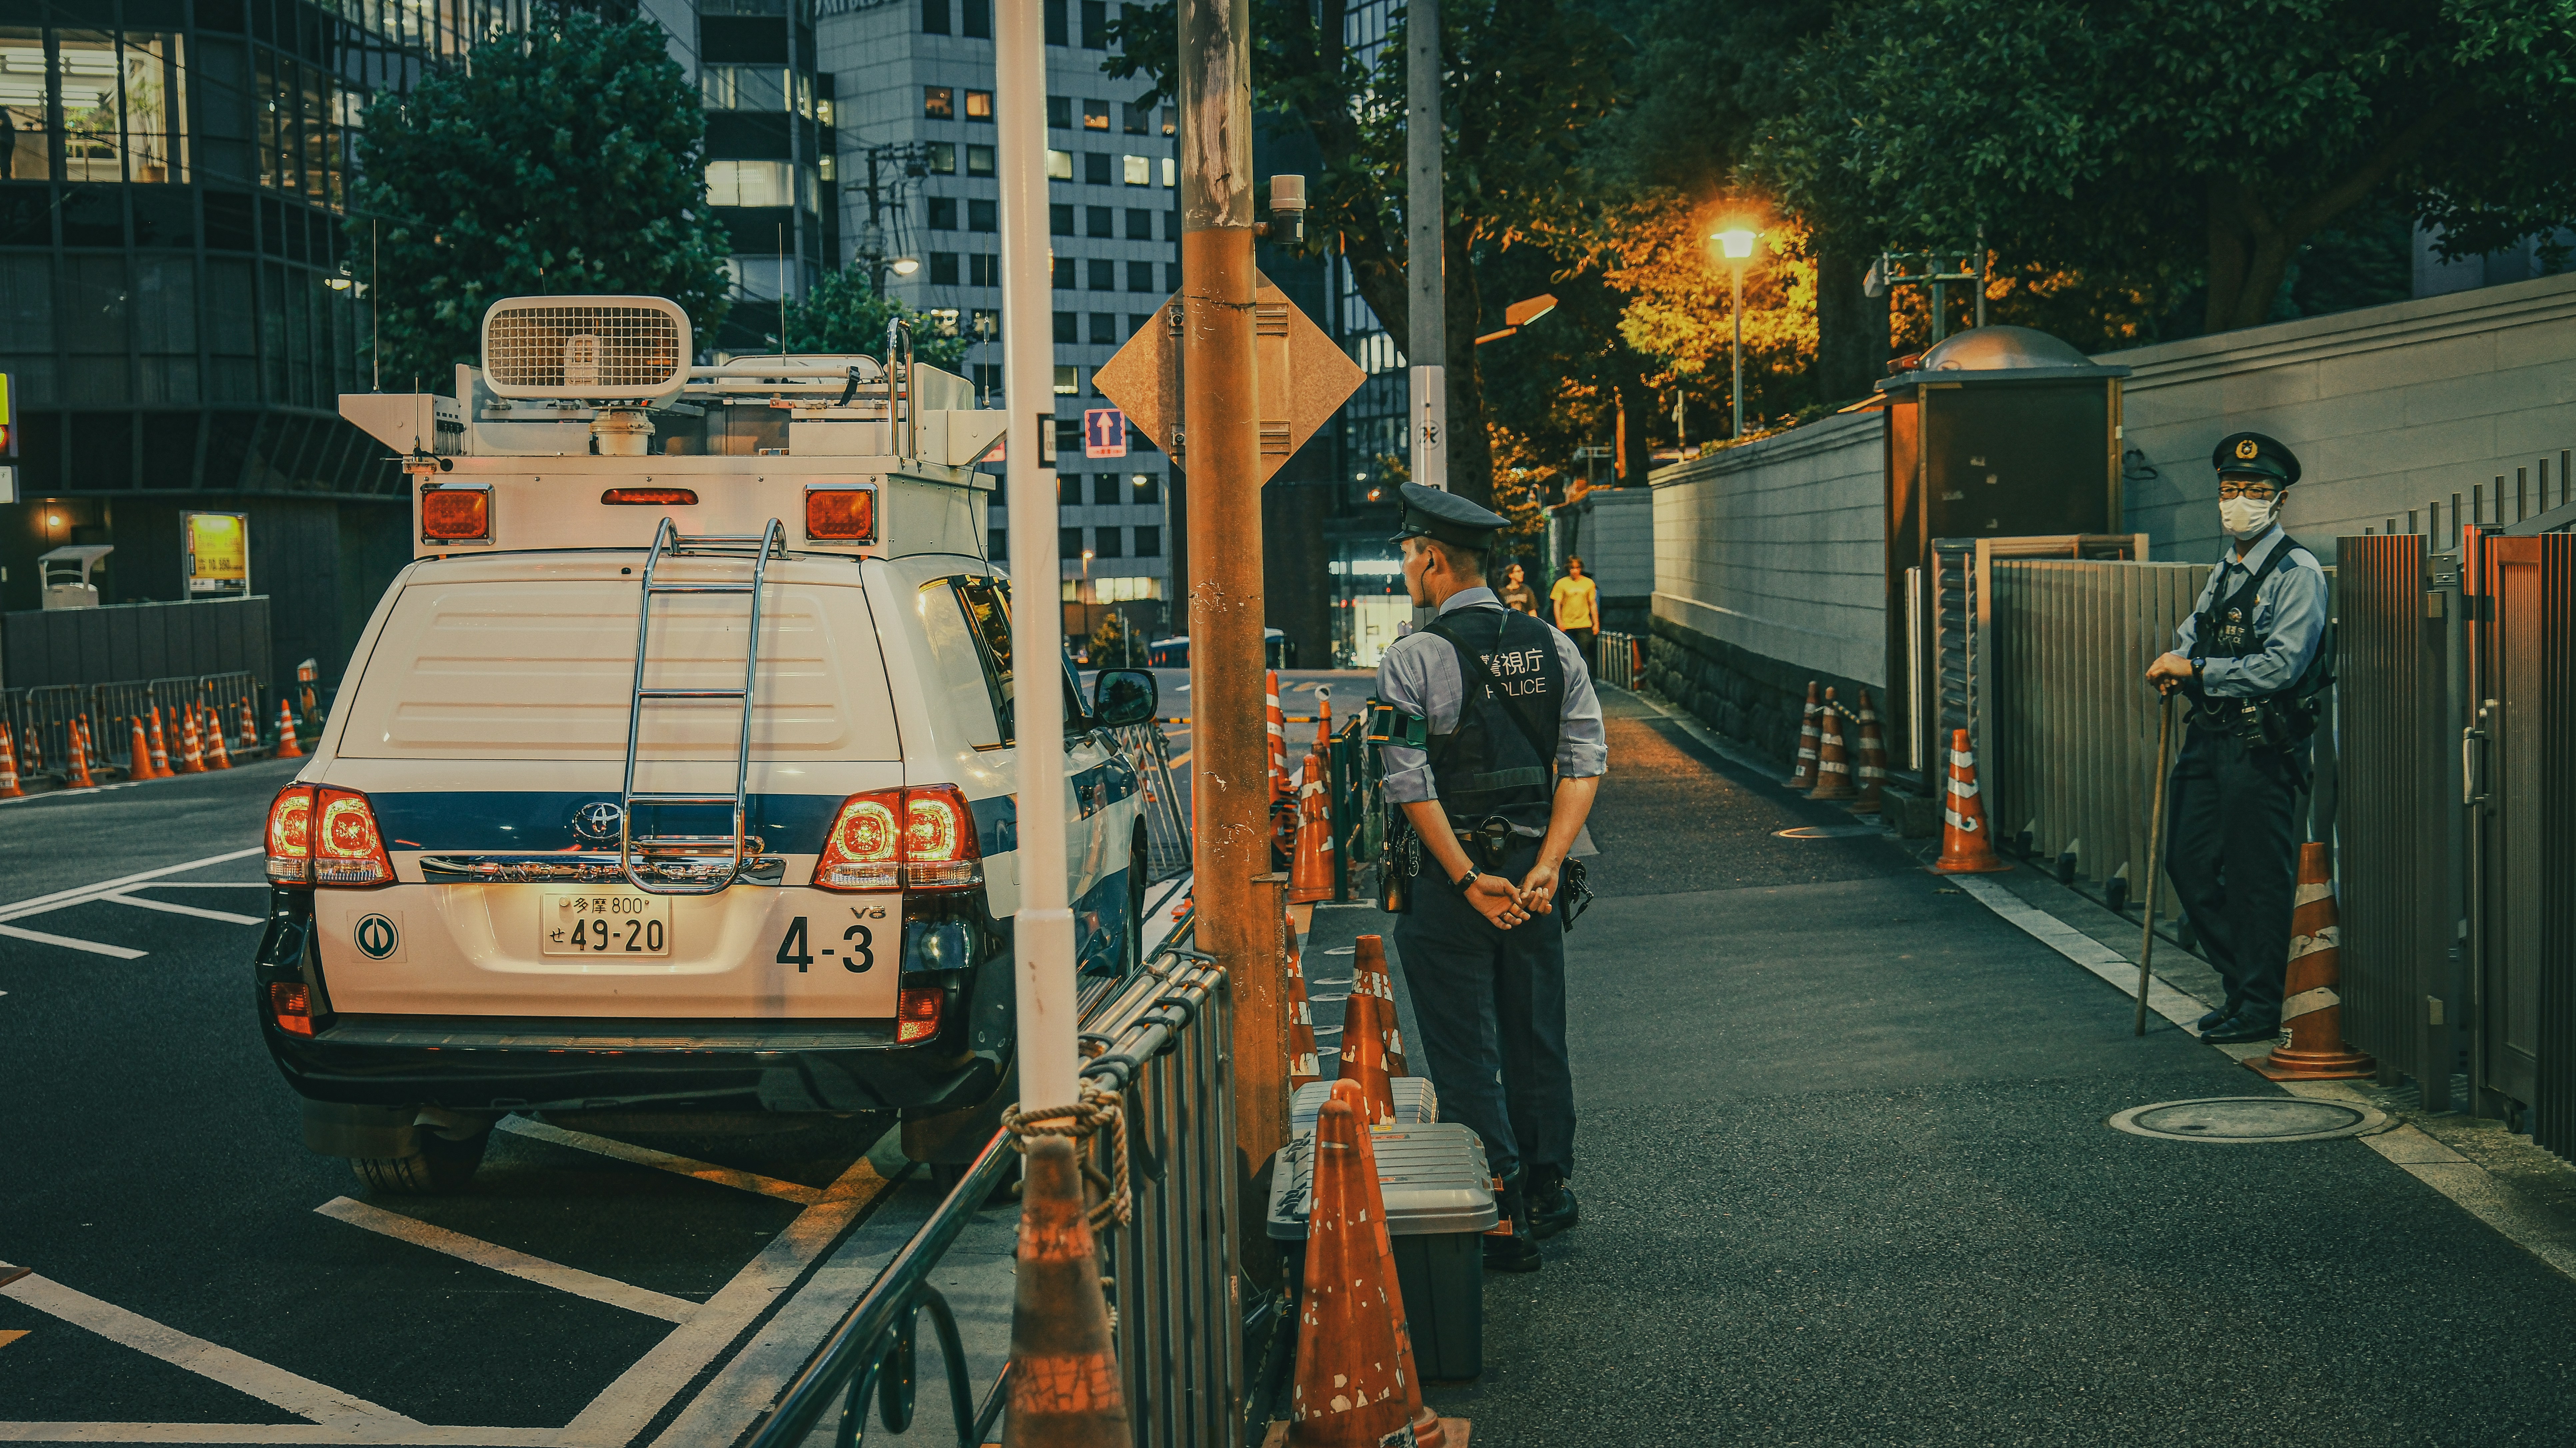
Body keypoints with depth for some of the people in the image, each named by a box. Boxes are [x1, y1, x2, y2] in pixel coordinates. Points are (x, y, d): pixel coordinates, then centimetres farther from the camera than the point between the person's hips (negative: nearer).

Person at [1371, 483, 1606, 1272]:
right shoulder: (1552, 645, 5)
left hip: (1452, 872, -5)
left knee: (1465, 1054, 2)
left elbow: (1412, 786, -17)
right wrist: (1545, 867, -5)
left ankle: (1502, 1219, 3)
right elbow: (1586, 760, 0)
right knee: (1537, 1038, 17)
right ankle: (1549, 1193, 26)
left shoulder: (1413, 658, -11)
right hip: (1535, 864, 5)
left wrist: (1467, 881, -13)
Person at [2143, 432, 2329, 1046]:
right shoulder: (2224, 570, 16)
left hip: (2262, 743, -8)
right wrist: (2174, 662, -2)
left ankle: (2261, 1008, 9)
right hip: (2210, 736, 8)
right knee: (2188, 862, 10)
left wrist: (2198, 670, -15)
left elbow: (2281, 666, -18)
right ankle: (2242, 986, 24)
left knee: (2258, 875, -2)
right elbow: (2191, 636, 22)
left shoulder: (2298, 574, -9)